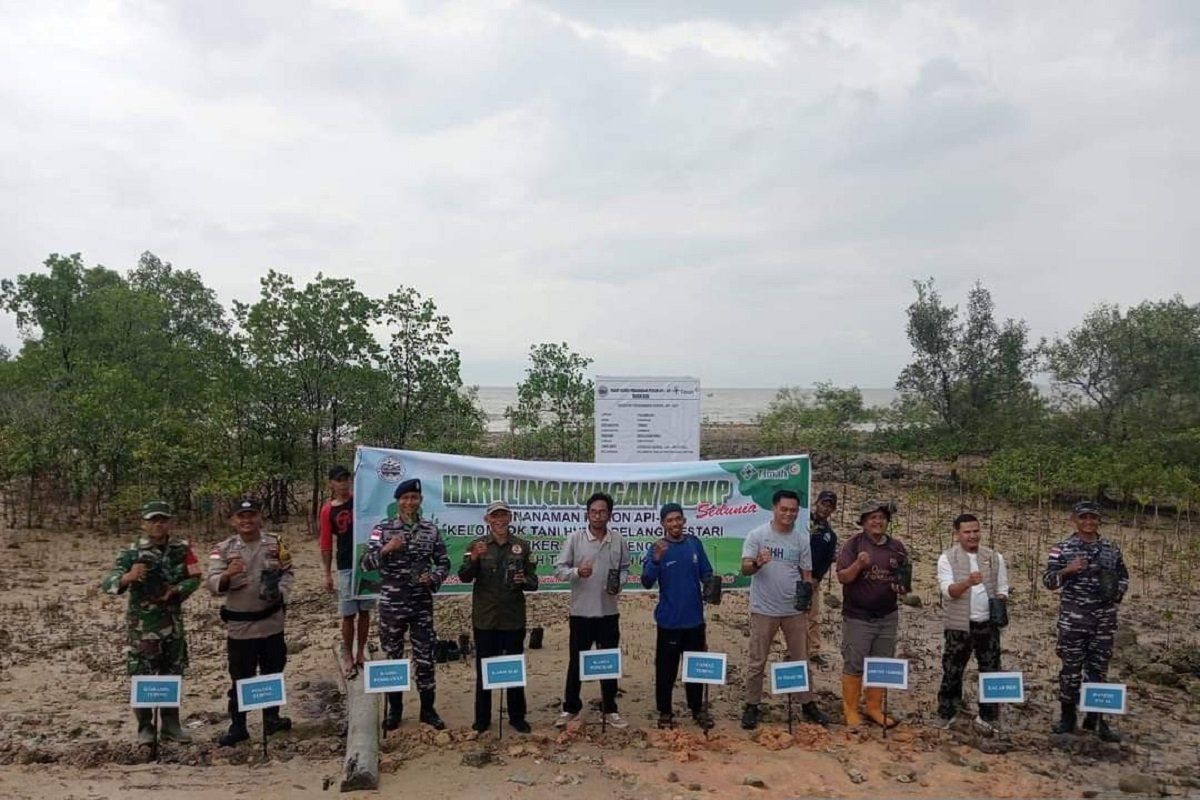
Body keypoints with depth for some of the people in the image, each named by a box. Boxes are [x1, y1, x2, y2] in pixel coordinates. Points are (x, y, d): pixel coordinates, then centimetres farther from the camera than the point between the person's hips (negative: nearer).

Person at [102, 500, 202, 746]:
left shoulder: (181, 549, -1)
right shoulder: (131, 552, -10)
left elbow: (194, 578, 3)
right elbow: (108, 584, -17)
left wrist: (175, 591, -16)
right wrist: (128, 577, -38)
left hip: (173, 622, 4)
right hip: (141, 625, -3)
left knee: (173, 675, 12)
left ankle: (171, 724, 25)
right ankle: (145, 728, 16)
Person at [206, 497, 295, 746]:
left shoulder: (275, 543, -1)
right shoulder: (223, 549, -7)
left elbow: (287, 572, 5)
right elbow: (212, 584, -12)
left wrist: (280, 592, -13)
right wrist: (228, 574, -33)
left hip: (271, 622, 2)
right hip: (239, 626, -2)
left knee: (273, 673, 14)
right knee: (240, 678, 7)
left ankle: (271, 719, 30)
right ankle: (237, 726, 21)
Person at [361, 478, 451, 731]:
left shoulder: (431, 530, 2)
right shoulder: (383, 528, -4)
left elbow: (444, 563, 8)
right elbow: (366, 564, -9)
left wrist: (433, 578, -11)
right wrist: (385, 549, -26)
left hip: (423, 605, 1)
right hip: (391, 605, -1)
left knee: (425, 657, 7)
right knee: (393, 657, 10)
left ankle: (428, 708, 22)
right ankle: (394, 709, 25)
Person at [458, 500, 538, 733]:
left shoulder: (522, 546, 2)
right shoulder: (477, 545, 0)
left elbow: (534, 581, 3)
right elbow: (464, 577, -9)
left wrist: (524, 580, -20)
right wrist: (473, 558, -28)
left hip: (513, 618, 1)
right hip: (485, 618, -1)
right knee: (484, 669, 8)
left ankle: (517, 717, 23)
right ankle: (482, 718, 21)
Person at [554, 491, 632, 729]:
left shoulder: (618, 541, -1)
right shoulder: (574, 538, -7)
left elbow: (625, 568, 10)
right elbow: (559, 569, -6)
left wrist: (619, 584, -10)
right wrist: (577, 572, -25)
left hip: (608, 612, 2)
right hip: (581, 611, -2)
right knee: (576, 661, 8)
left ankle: (609, 709, 23)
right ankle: (570, 708, 23)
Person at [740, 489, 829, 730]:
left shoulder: (802, 539, 3)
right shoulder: (757, 535, -7)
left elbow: (806, 573, 7)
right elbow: (744, 568, -13)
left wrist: (807, 589, -12)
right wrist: (757, 563, -35)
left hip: (794, 609, 3)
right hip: (764, 609, -3)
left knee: (801, 658, 12)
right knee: (757, 661, 5)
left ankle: (808, 704, 25)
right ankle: (752, 706, 16)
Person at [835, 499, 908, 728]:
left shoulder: (896, 546, 6)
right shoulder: (854, 543, -7)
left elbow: (906, 579, 14)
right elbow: (842, 577, -11)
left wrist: (902, 588, -7)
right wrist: (858, 565, -28)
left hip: (888, 618, 4)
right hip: (858, 617, -4)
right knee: (854, 665, 1)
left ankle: (875, 708, 24)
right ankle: (850, 710, 13)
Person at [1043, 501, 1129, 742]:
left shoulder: (1111, 548, 6)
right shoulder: (1062, 548, -4)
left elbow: (1123, 576, 18)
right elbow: (1048, 581, -5)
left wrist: (1117, 593, -1)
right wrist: (1067, 570, -23)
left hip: (1104, 619, 3)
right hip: (1073, 618, -3)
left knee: (1098, 668, 10)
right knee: (1071, 668, 4)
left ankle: (1095, 718, 20)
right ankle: (1068, 717, 14)